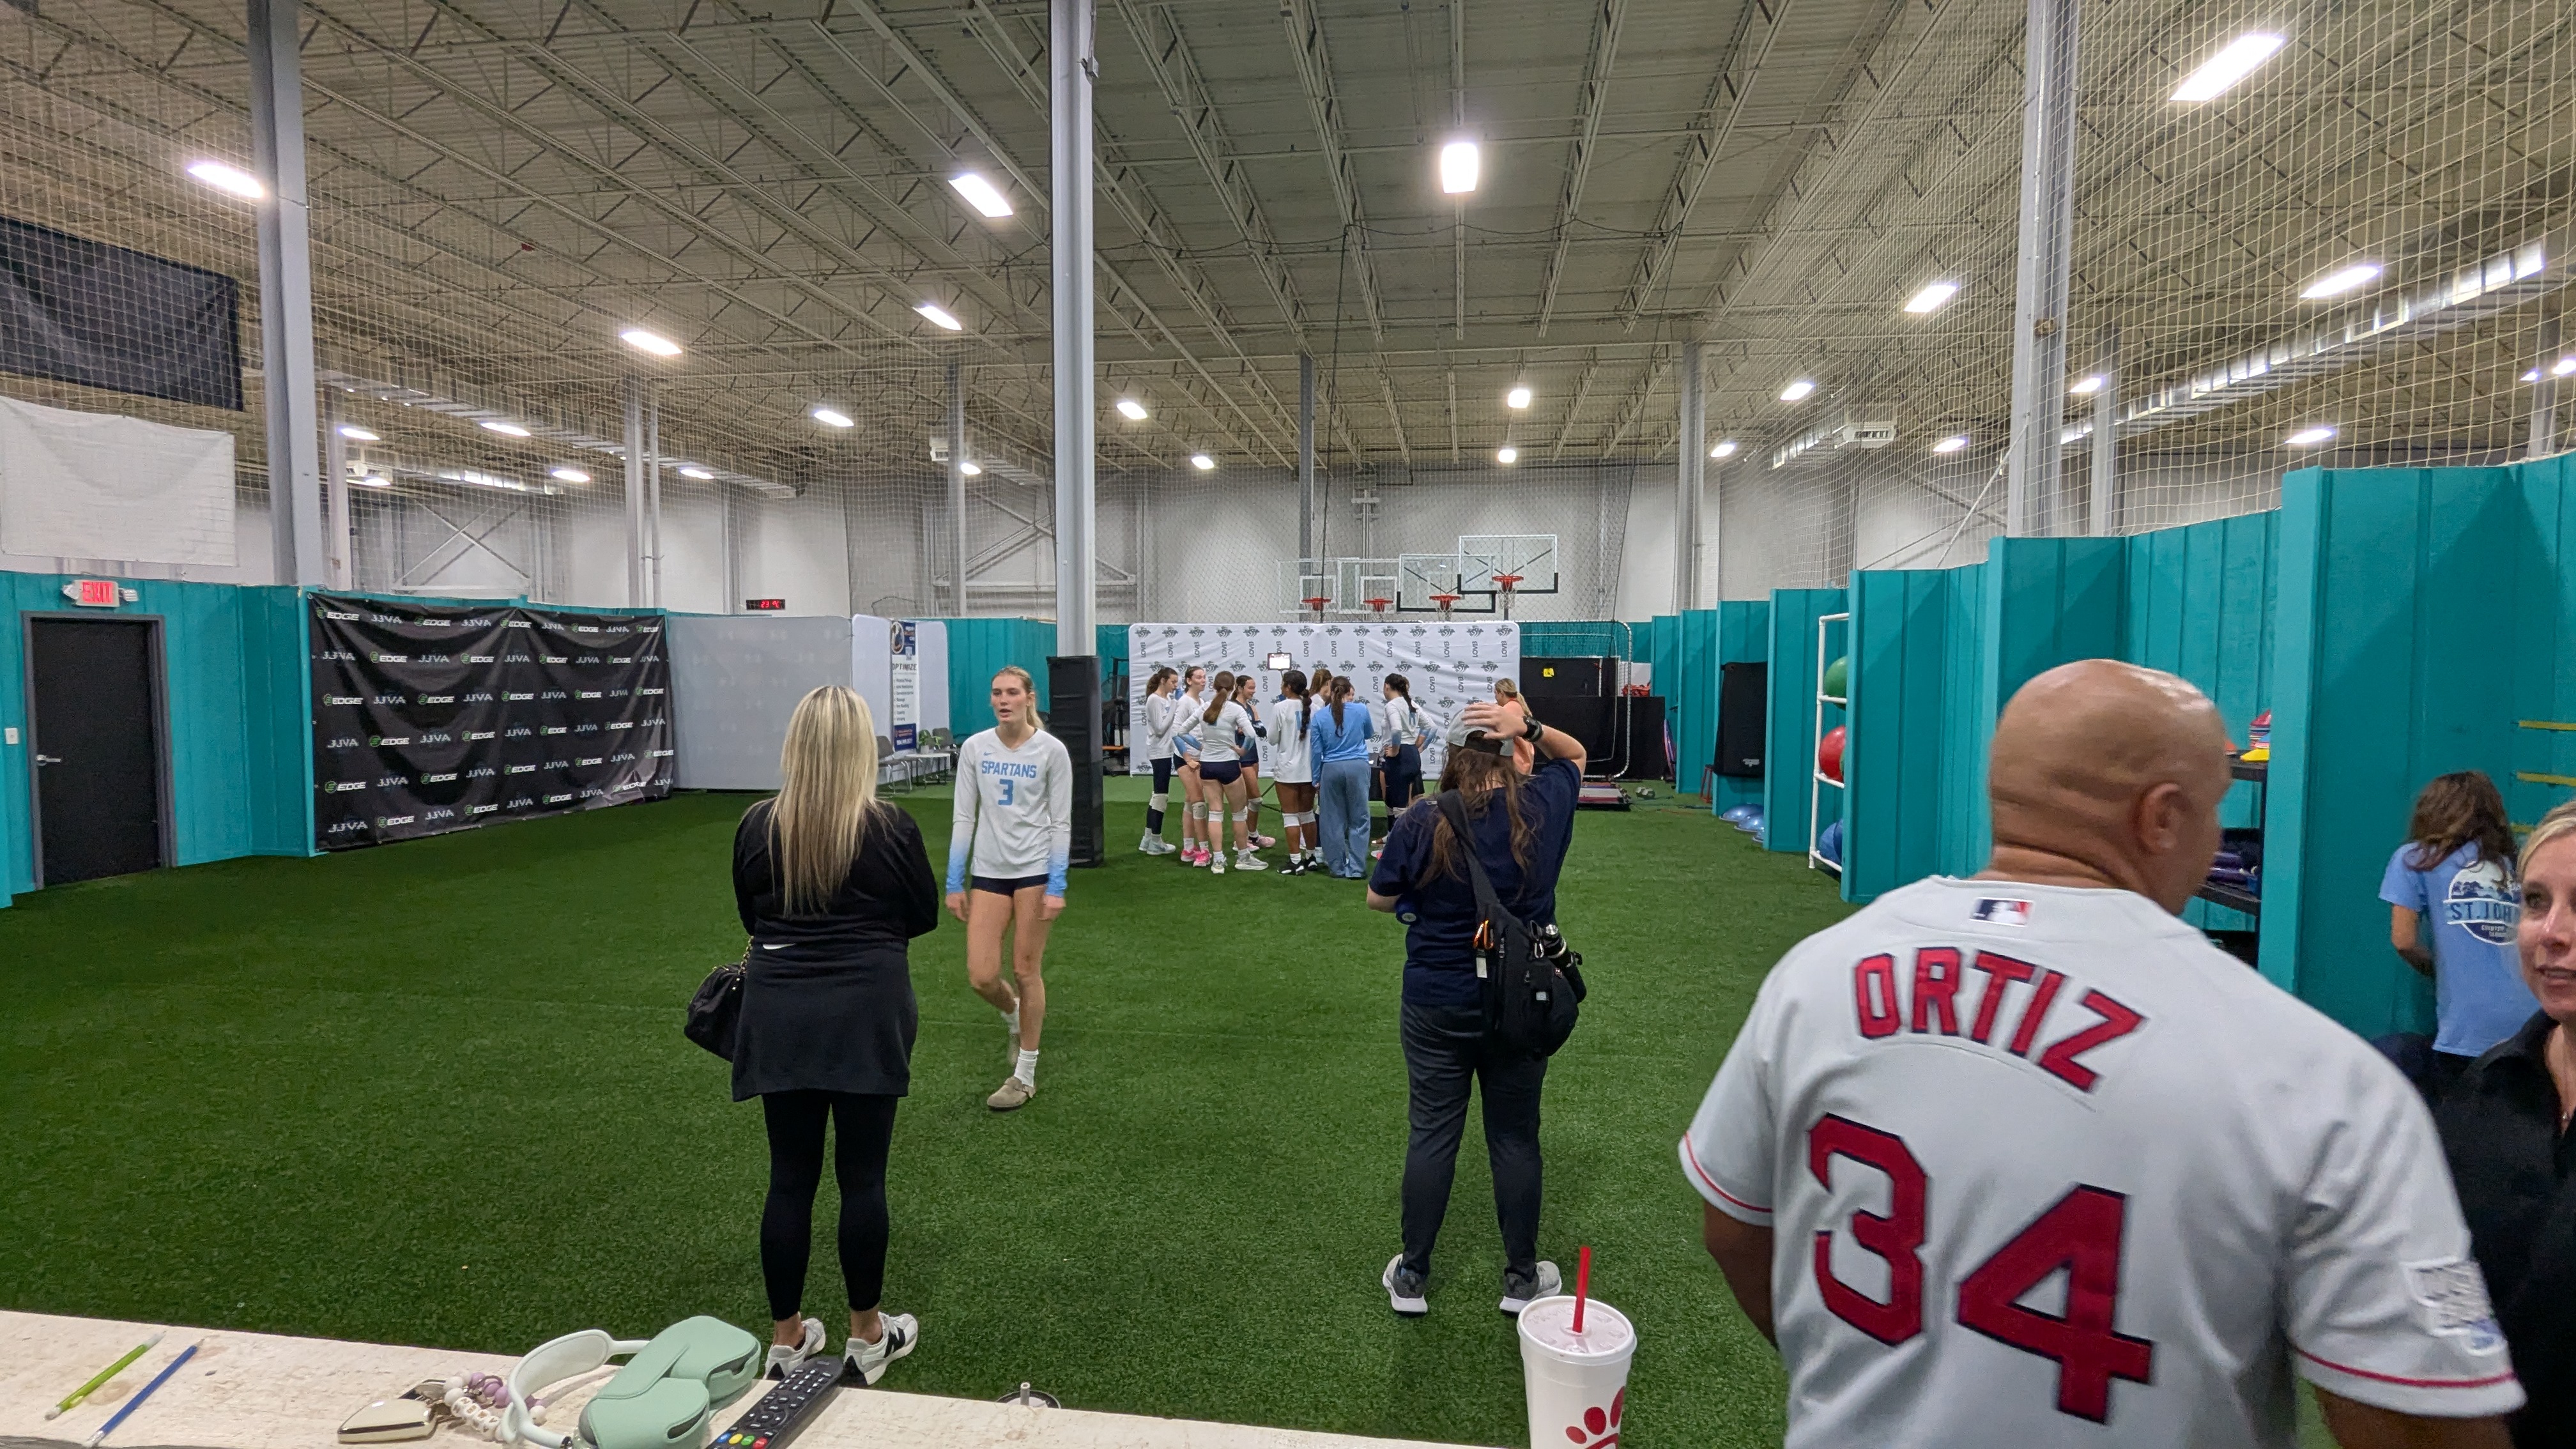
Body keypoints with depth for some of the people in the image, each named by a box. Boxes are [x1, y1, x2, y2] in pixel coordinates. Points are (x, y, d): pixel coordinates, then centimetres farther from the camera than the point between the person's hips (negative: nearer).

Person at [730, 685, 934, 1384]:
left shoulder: (757, 826, -3)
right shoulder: (890, 826, -11)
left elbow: (750, 917, 11)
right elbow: (924, 915, 2)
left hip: (780, 1012, 3)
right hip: (865, 1011, -2)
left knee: (790, 1177, 13)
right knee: (862, 1176, 9)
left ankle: (787, 1337, 27)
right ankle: (868, 1335, 24)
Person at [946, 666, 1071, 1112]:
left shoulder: (1051, 750, -7)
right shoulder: (974, 748, 1)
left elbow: (1061, 822, -6)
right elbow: (963, 817, 4)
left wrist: (1057, 886, -11)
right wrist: (955, 883, 2)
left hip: (1035, 870, -3)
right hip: (989, 872, 3)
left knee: (1026, 971, 5)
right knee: (981, 977, -2)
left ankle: (1026, 1076, 21)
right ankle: (1015, 1016, 35)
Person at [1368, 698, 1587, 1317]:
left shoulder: (1421, 822, -15)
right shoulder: (1542, 807, -9)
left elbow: (1379, 899, -4)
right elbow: (1575, 753, 11)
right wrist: (1529, 727, -7)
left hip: (1436, 1004, -1)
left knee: (1432, 1135, 11)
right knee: (1515, 1137, 15)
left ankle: (1411, 1277, 25)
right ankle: (1521, 1278, 30)